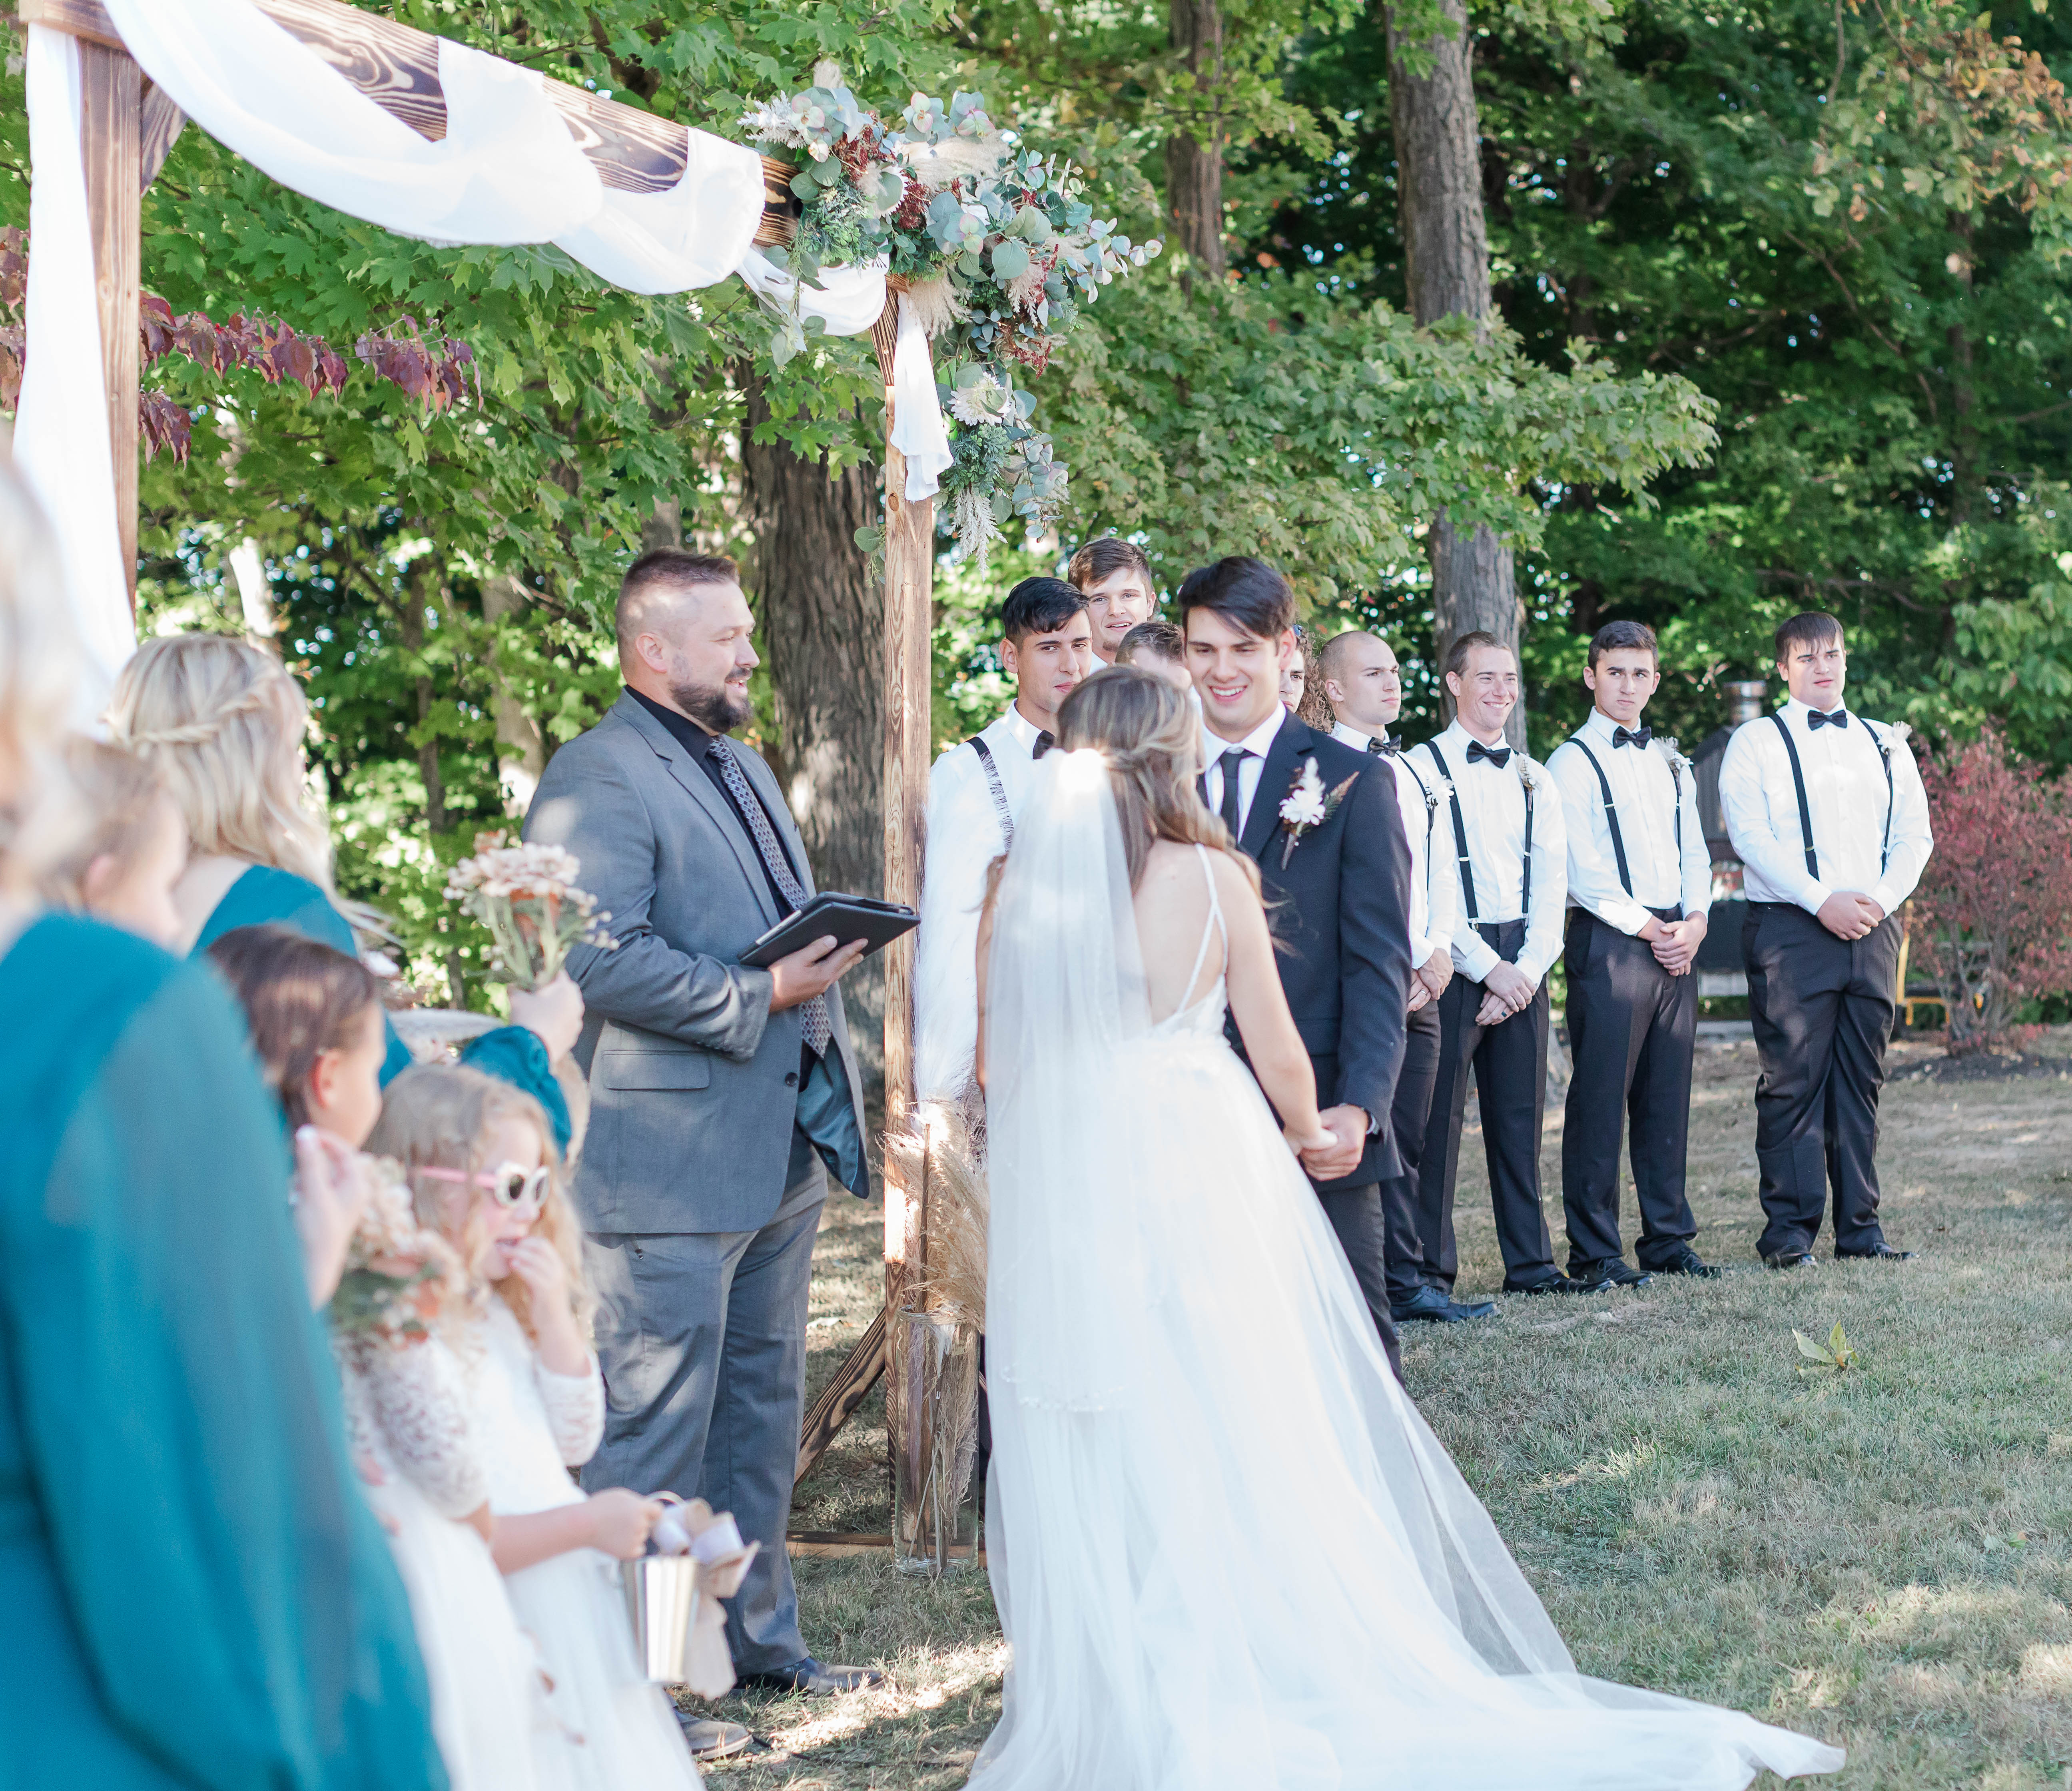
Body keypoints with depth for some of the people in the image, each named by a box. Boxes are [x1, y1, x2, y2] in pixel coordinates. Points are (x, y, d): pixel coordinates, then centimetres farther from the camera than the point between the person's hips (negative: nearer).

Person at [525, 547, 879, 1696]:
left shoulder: (743, 767, 19)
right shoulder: (597, 782, -13)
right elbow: (606, 961, -23)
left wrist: (827, 963, 10)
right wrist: (758, 997, -21)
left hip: (781, 1148, 10)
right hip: (668, 1163, -10)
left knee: (761, 1407, 17)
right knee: (653, 1425, -3)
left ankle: (756, 1634, 29)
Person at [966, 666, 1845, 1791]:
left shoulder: (1020, 886, -3)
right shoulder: (1211, 877, -5)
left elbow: (999, 1070, 3)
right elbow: (1279, 1054, 2)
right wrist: (1305, 1129, 24)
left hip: (1061, 1187, 1)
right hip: (1204, 1171, -1)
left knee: (1094, 1481, 8)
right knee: (1242, 1442, 11)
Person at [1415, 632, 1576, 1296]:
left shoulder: (1535, 780, 15)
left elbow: (1551, 886, 11)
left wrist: (1529, 969, -4)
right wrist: (1487, 967, -11)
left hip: (1522, 966, 5)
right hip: (1453, 960, -5)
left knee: (1520, 1114, 8)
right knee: (1438, 1115, -4)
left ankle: (1529, 1262, 14)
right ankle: (1431, 1267, 3)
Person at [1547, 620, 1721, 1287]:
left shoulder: (1670, 763, 19)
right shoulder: (1572, 764, -2)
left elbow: (1693, 852, 18)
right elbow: (1583, 870, -9)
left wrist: (1693, 922, 0)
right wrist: (1649, 929, -10)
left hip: (1676, 940, 6)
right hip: (1609, 940, -6)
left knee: (1668, 1094, 8)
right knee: (1601, 1095, -6)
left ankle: (1667, 1238, 16)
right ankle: (1594, 1252, -1)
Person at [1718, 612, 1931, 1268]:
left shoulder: (1886, 745, 17)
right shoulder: (1756, 743, 4)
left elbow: (1914, 833, 12)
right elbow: (1751, 836, -7)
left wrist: (1882, 899, -7)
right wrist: (1822, 903, -16)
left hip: (1873, 927, 4)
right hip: (1790, 927, -4)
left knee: (1862, 1081, 6)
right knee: (1793, 1082, -5)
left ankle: (1860, 1226, 11)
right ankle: (1789, 1231, -2)